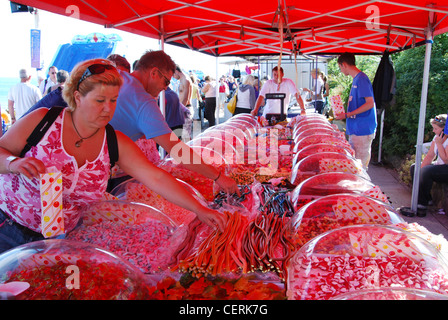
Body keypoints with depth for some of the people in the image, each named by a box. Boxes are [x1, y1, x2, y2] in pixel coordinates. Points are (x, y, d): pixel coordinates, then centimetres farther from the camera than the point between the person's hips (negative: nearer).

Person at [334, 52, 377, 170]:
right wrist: (344, 114, 16)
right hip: (355, 129, 10)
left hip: (363, 130, -10)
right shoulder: (356, 79, 16)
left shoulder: (361, 79, -14)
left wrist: (347, 115, -19)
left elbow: (370, 103, -20)